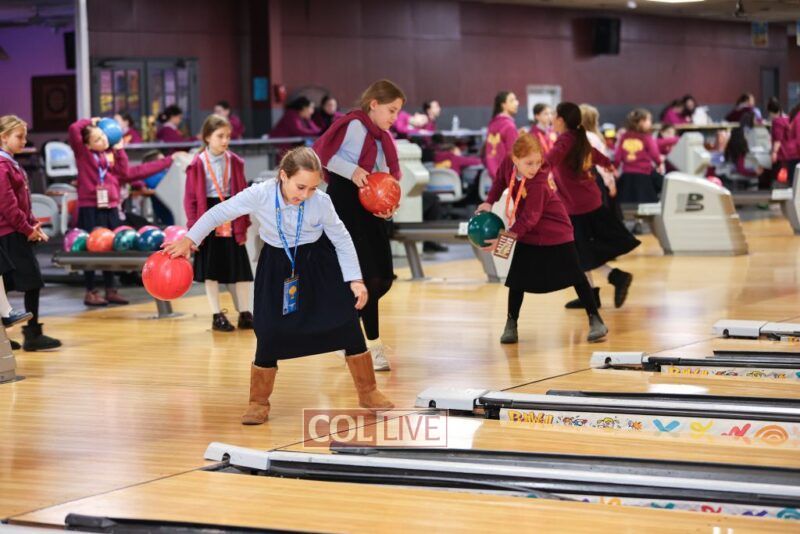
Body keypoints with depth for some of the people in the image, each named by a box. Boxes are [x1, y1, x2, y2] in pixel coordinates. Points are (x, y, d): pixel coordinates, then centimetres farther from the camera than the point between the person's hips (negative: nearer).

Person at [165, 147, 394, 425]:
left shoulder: (321, 202, -23)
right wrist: (190, 239, -14)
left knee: (346, 324, -2)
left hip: (318, 263, 1)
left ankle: (368, 393, 15)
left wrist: (355, 280, -11)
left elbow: (342, 240, -8)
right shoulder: (259, 195, -25)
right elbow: (219, 212, -11)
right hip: (277, 266, 0)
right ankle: (259, 403, 12)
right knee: (269, 334, -7)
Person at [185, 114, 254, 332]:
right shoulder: (198, 164, -7)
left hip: (232, 219, 3)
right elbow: (191, 198, -6)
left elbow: (242, 194, 5)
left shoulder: (235, 162, 2)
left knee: (240, 267, 5)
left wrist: (243, 224, 1)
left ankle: (245, 313, 15)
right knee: (211, 268, 4)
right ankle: (217, 316, 13)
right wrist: (194, 228, -10)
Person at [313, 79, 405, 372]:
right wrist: (352, 171, -23)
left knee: (383, 279, 7)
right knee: (368, 277, -10)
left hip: (372, 210, 9)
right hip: (346, 207, -9)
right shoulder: (352, 125, -11)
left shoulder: (383, 137, 15)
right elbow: (318, 154, -15)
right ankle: (373, 345, 0)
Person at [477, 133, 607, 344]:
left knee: (573, 275, -2)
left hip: (555, 233, -6)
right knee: (517, 278, 5)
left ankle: (595, 320, 6)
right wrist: (489, 202, 2)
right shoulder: (508, 163, -14)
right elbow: (500, 180, 10)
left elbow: (529, 218, -31)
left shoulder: (539, 184, -32)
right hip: (527, 234, 6)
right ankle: (511, 325, 15)